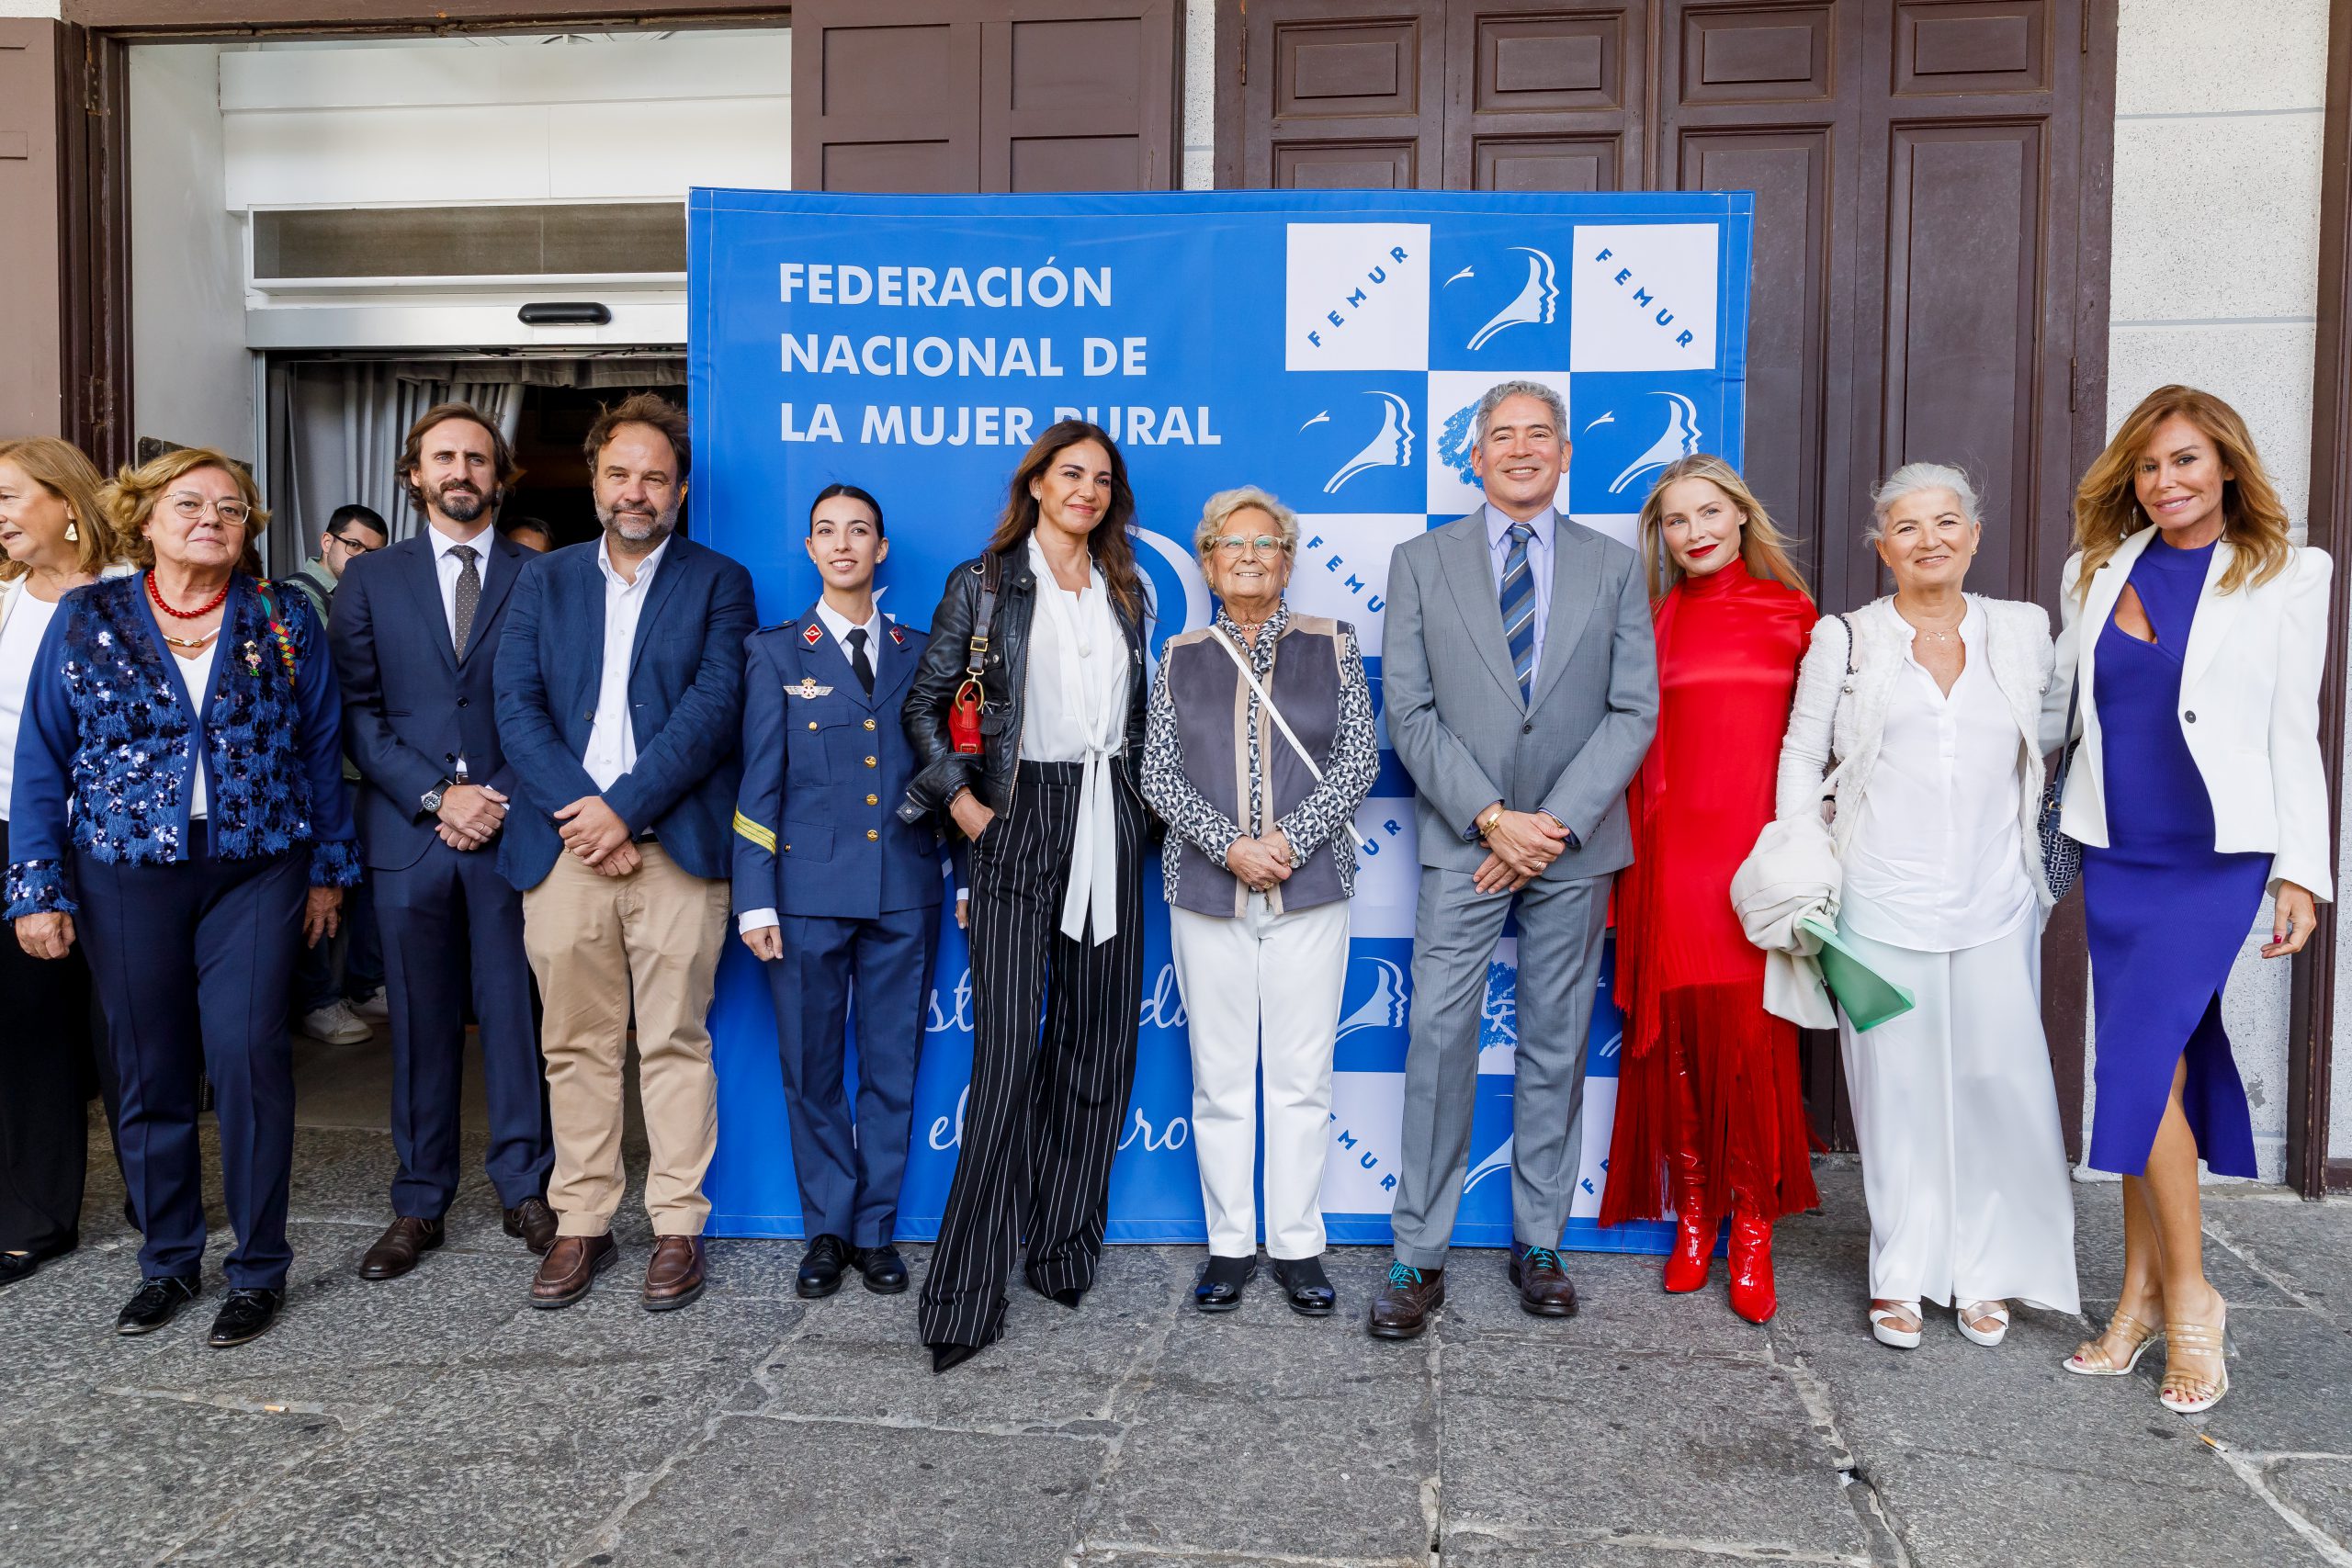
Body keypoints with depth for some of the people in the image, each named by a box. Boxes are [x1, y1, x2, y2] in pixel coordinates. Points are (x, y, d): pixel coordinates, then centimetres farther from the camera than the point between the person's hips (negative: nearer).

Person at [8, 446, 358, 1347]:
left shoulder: (285, 623, 3)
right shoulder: (85, 620, 4)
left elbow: (321, 750, 6)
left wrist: (329, 867, 5)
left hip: (257, 870, -1)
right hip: (127, 875, 1)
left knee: (247, 1054, -7)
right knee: (149, 1070, 8)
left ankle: (258, 1268, 7)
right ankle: (168, 1260, 24)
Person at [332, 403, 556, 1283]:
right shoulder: (371, 581, 10)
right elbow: (358, 712, 3)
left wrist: (505, 799, -9)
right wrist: (436, 795, -8)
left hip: (514, 831, -1)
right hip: (408, 835, 1)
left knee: (516, 1013, 3)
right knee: (421, 1024, 7)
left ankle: (525, 1187, 16)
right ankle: (420, 1202, 18)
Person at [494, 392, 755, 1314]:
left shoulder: (719, 583, 7)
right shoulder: (543, 582, 15)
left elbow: (713, 706, -5)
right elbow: (516, 708, 4)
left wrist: (624, 808, -13)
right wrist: (576, 810, -10)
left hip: (676, 848, -2)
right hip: (563, 846, 2)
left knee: (675, 1043, 2)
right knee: (575, 1045, 7)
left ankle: (678, 1228, 13)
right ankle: (582, 1225, 18)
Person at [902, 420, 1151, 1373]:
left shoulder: (1126, 592, 14)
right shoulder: (983, 584, 1)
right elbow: (924, 704, 3)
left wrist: (1134, 796, 9)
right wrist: (962, 802, -5)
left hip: (1110, 821, 5)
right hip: (1021, 820, -5)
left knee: (1096, 1044, 7)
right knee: (1007, 1051, -10)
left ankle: (1062, 1249, 22)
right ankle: (966, 1296, -3)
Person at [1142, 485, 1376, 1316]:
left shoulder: (1331, 644, 7)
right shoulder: (1182, 656, 9)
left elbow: (1359, 757, 0)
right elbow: (1157, 773, 3)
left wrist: (1291, 839, -12)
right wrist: (1228, 844, -12)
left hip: (1311, 886, -1)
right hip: (1206, 890, 1)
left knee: (1303, 1075, 3)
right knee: (1220, 1077, 6)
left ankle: (1297, 1245, 16)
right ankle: (1229, 1245, 17)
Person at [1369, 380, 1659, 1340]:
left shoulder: (1614, 568, 8)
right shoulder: (1421, 562, 5)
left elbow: (1634, 710, 1)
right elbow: (1410, 712, -1)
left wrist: (1556, 823, -11)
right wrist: (1491, 818, -11)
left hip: (1574, 847, 1)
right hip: (1463, 842, -1)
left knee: (1557, 1047, 8)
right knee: (1439, 1043, -4)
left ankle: (1539, 1246, 20)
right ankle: (1419, 1259, 5)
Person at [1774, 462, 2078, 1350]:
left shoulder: (2024, 632, 10)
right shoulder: (1845, 640, 4)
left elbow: (2055, 744, 17)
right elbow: (1801, 759, 6)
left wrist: (2045, 867, 11)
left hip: (1995, 904, 2)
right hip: (1881, 903, -1)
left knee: (2000, 1079, 0)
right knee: (1896, 1085, 3)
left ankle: (1986, 1273, 18)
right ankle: (1903, 1275, 17)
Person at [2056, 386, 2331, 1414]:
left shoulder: (2286, 576, 2)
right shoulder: (2102, 571, 9)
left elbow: (2294, 733, 0)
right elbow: (2058, 705, 18)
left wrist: (2302, 869, -3)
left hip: (2219, 856, -3)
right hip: (2118, 855, 4)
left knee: (2140, 1059, -14)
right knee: (2153, 1065, 7)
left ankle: (2189, 1296, 3)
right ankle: (2143, 1293, 17)